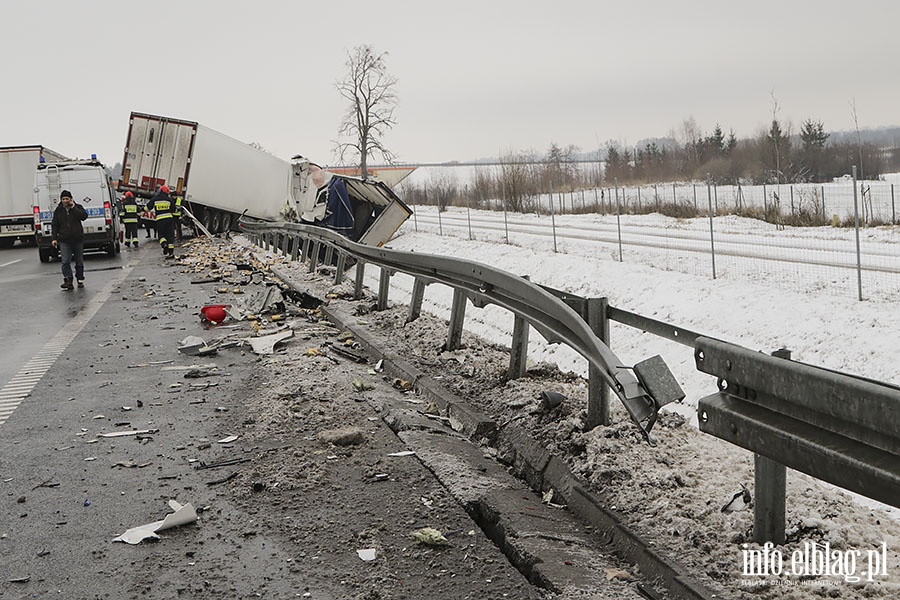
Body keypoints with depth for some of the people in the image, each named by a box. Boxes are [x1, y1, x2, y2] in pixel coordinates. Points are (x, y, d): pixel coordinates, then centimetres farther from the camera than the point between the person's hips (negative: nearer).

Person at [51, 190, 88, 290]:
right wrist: (54, 238, 2)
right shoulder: (58, 210, 8)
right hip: (64, 240, 0)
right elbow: (54, 225, 10)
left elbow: (84, 216, -14)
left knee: (79, 262, 10)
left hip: (78, 239, 0)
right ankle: (68, 281, -17)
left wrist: (74, 208, -14)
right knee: (65, 262, -13)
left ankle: (80, 280, 21)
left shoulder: (77, 207, 4)